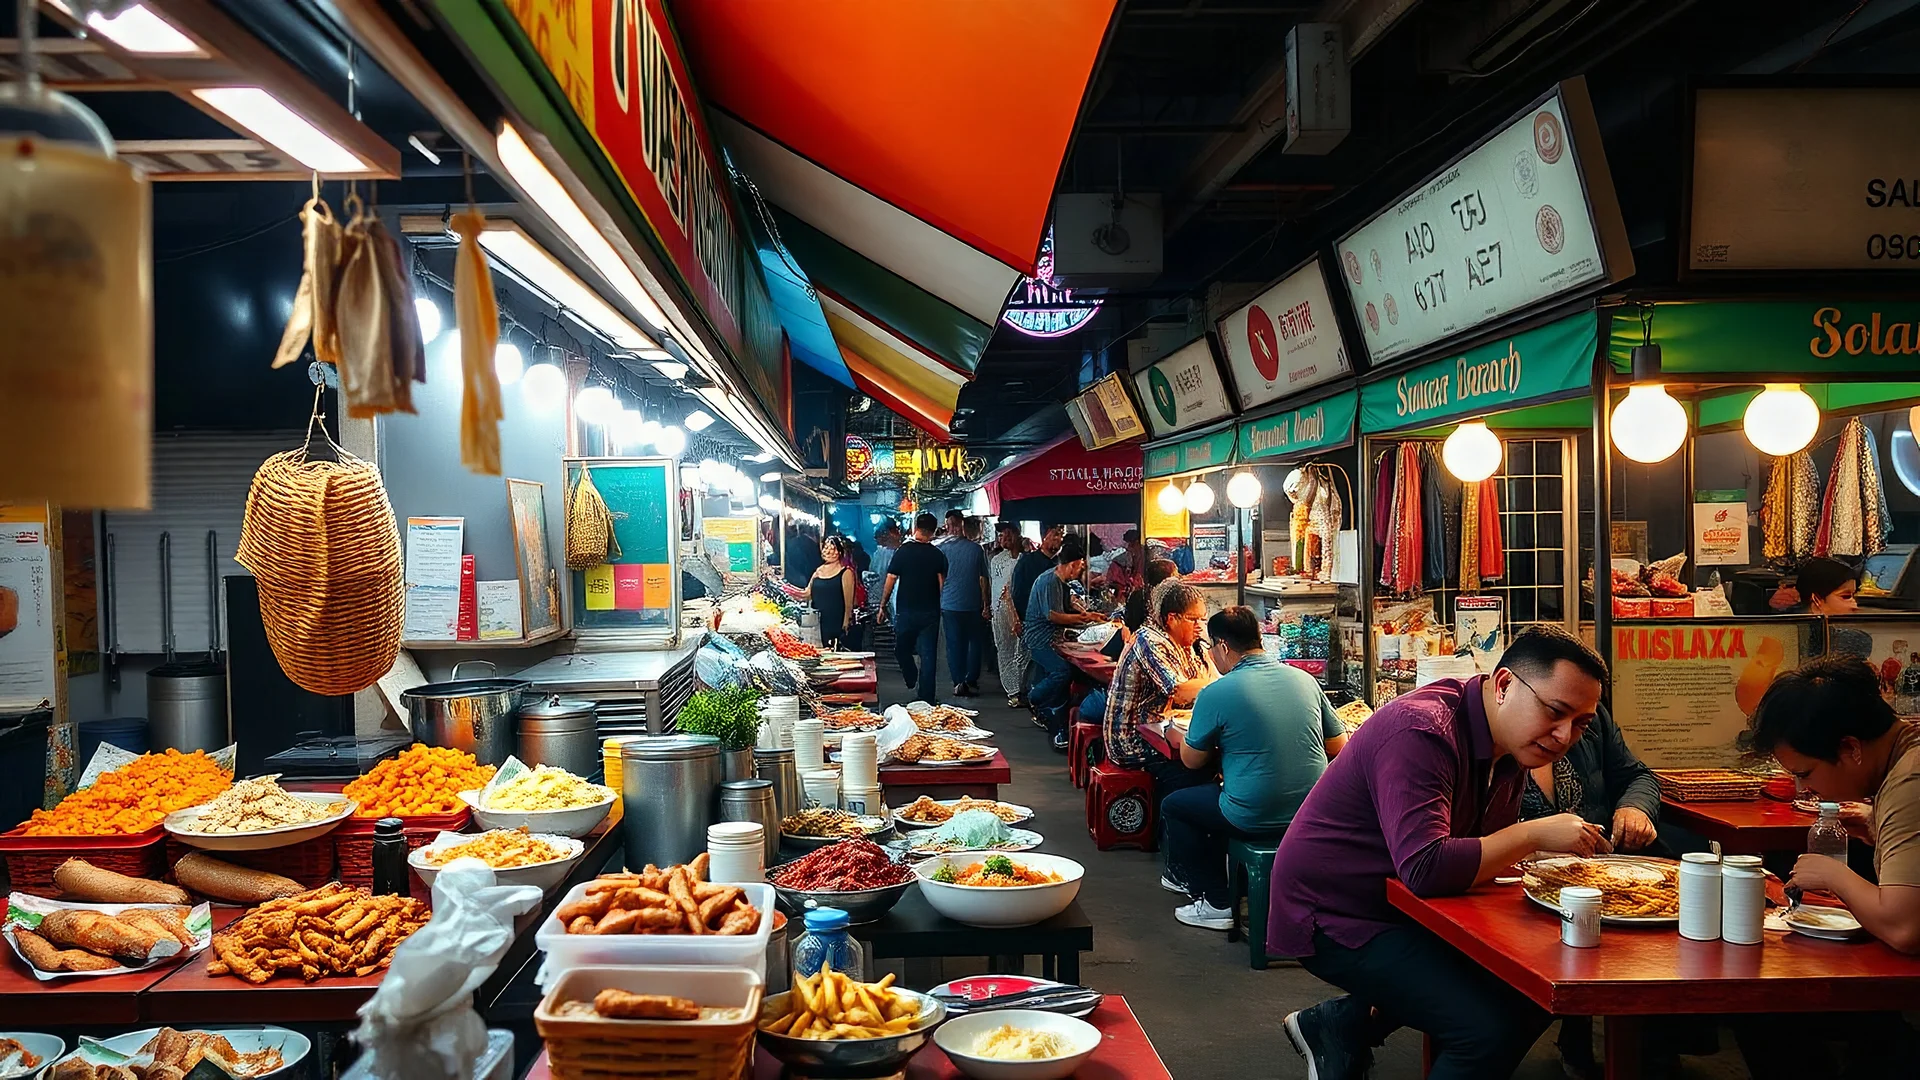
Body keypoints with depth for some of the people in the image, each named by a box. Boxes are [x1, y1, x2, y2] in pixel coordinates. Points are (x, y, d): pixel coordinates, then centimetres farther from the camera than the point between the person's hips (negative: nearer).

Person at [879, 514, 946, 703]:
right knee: (928, 655, 4)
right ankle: (926, 697, 4)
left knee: (902, 649, 19)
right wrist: (939, 607, 8)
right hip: (930, 612, 2)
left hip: (906, 611, -2)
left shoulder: (903, 551, -5)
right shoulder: (938, 555, -1)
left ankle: (914, 682, 11)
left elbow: (891, 580, -4)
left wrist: (883, 606, 5)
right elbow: (942, 584, -4)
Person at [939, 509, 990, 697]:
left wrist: (937, 603, 13)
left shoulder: (942, 549, -6)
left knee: (954, 644, 7)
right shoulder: (976, 549, -4)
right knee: (974, 642, 13)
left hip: (949, 605, 0)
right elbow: (983, 579, -1)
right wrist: (985, 605, 6)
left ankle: (959, 683, 6)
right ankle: (971, 681, 13)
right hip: (973, 604, 1)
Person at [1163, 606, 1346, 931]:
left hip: (1255, 819, -6)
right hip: (1312, 812, 6)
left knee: (1173, 805, 18)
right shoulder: (1305, 679, 2)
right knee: (1217, 791, 31)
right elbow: (1339, 746, 11)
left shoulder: (1215, 694, -13)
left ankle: (1214, 903, 17)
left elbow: (1192, 761, -1)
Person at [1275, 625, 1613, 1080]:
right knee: (1495, 1029, -20)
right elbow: (1425, 868, -35)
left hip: (1402, 906, 10)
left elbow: (1491, 842, 11)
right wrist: (1535, 834, -27)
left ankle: (1347, 1024, 15)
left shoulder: (1511, 737, 4)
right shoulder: (1421, 731, -26)